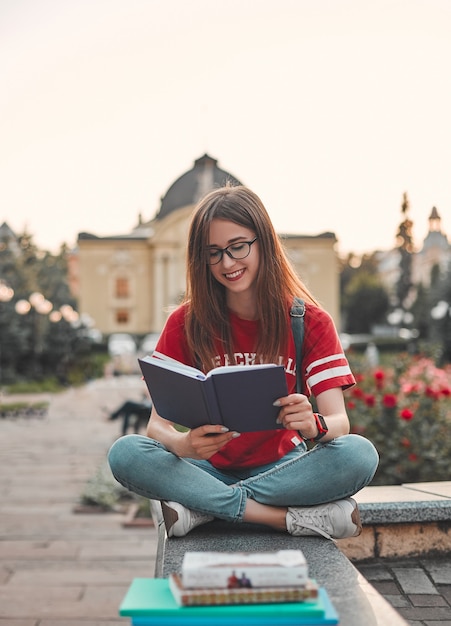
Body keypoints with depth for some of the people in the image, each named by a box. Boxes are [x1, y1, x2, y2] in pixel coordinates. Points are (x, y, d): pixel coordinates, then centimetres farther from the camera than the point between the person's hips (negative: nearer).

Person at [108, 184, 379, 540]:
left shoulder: (310, 321, -5)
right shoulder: (185, 323, -4)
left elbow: (340, 421, -13)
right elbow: (158, 423, -10)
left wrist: (314, 426, -38)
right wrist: (183, 444, -34)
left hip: (282, 467, 0)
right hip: (211, 467, 1)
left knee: (360, 454, -29)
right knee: (125, 454, -27)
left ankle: (203, 508, -23)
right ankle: (292, 517, -28)